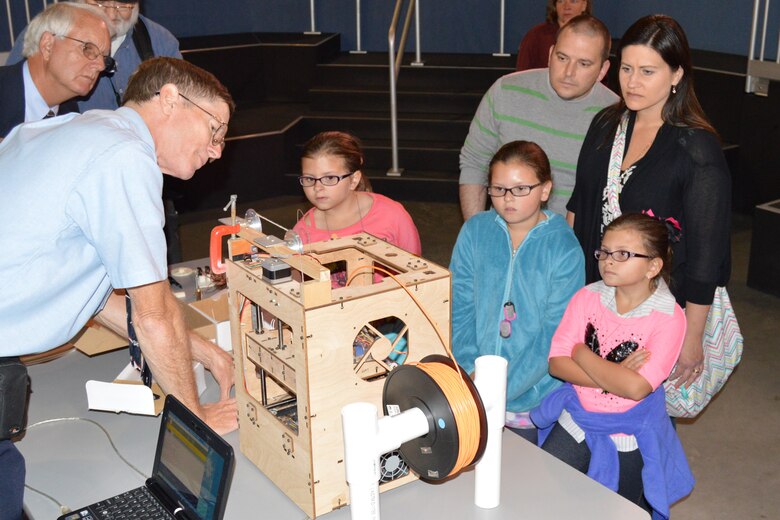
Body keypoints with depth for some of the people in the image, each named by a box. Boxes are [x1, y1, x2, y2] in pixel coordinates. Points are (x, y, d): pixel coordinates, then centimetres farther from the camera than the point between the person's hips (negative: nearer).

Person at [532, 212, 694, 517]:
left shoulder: (668, 317, -18)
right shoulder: (588, 297, -7)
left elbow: (637, 388, -27)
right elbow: (556, 363, -12)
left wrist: (582, 353, -17)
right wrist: (614, 375, -24)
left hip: (629, 437, -2)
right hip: (576, 420, 3)